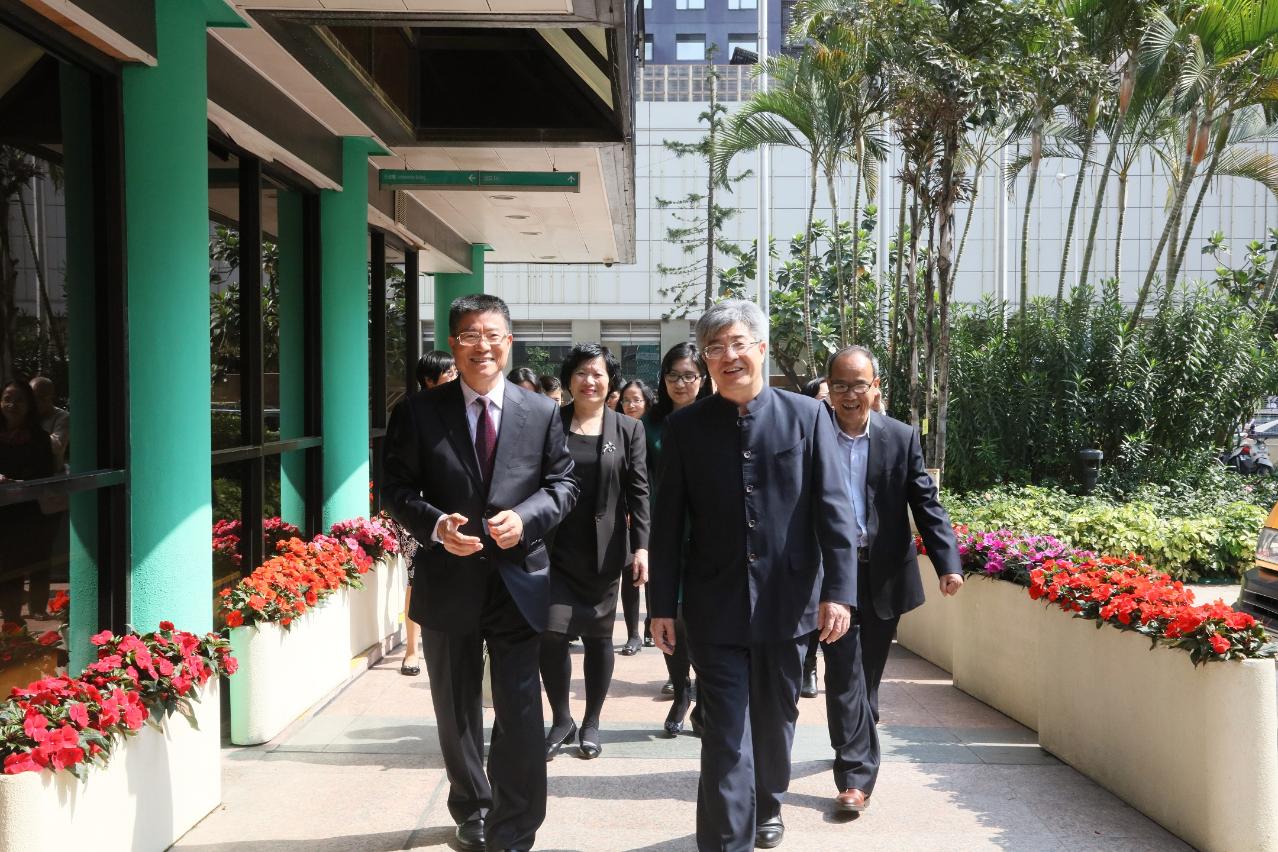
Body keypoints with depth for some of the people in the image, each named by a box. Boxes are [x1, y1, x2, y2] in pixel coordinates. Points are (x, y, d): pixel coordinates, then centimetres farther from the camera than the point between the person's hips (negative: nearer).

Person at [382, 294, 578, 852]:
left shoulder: (541, 413, 2)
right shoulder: (418, 412, -1)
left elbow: (563, 484, 4)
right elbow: (397, 489, -1)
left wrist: (525, 516, -15)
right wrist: (436, 525, -19)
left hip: (518, 581, 0)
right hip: (448, 583, 1)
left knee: (520, 714, -1)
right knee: (457, 714, 17)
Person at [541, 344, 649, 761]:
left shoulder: (628, 429, 3)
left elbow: (638, 491, 1)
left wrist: (641, 546, -5)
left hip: (604, 550, 0)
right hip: (555, 549, 0)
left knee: (598, 636, 8)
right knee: (551, 633, -8)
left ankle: (591, 723, 25)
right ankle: (561, 720, 13)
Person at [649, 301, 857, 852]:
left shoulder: (807, 415, -1)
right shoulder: (685, 426, 0)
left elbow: (833, 507, -4)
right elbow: (668, 522, 1)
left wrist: (839, 589, -11)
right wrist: (662, 605, -1)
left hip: (787, 602, 1)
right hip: (715, 606, -1)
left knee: (775, 719, 19)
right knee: (726, 733, -1)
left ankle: (768, 805, 44)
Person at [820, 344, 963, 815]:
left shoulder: (901, 437, 0)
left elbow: (926, 503, -2)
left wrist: (948, 562, -13)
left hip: (884, 573, 2)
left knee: (868, 673, 16)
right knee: (844, 672, -4)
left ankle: (856, 748, 37)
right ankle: (856, 774, 2)